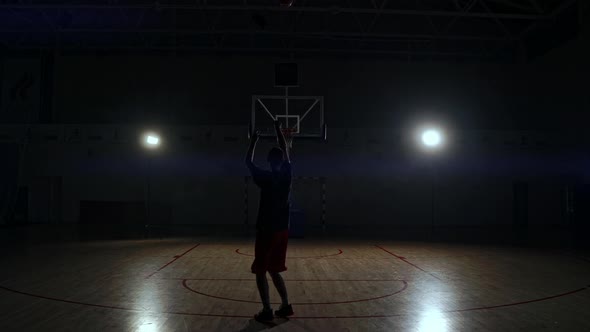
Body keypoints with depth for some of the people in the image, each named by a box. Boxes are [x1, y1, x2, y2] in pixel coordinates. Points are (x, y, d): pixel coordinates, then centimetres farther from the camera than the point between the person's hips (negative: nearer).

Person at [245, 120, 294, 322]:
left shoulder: (265, 178, -12)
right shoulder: (287, 174, 1)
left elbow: (248, 161, 4)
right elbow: (286, 152, 16)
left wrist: (254, 141, 16)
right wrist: (278, 130, 26)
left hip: (266, 230, -5)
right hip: (282, 230, 6)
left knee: (261, 271, 4)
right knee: (274, 270, 17)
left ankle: (267, 311, 2)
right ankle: (285, 306, 16)